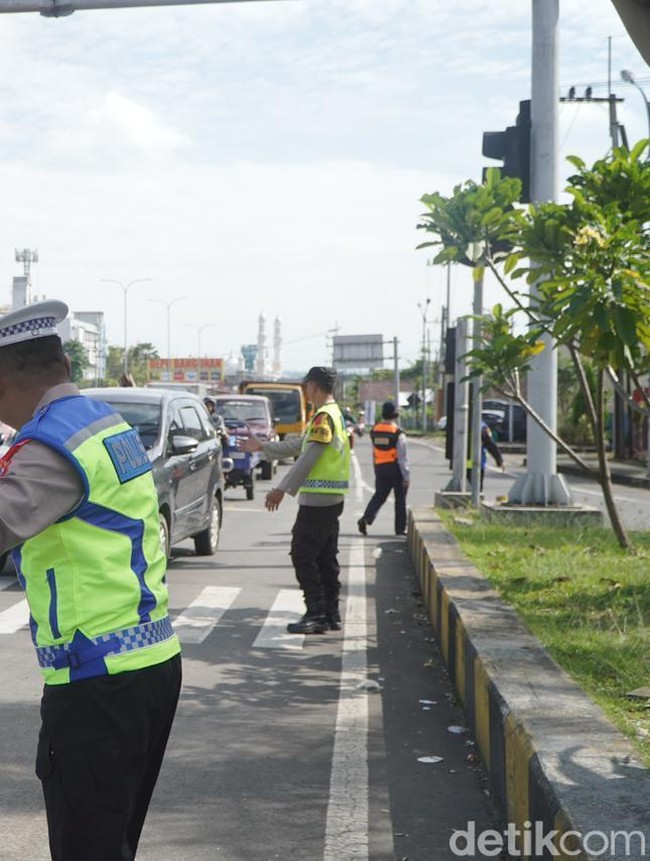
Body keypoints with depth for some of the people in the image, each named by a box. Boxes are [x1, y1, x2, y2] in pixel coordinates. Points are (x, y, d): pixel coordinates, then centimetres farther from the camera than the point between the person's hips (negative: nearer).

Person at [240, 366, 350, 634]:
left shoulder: (324, 416, -15)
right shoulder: (334, 414, 17)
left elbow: (308, 457, -21)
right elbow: (300, 445, 26)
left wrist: (282, 489, -19)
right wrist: (263, 447, 32)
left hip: (317, 499, -10)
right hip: (332, 499, 10)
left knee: (303, 554, -7)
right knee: (326, 557, 12)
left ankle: (317, 615, -9)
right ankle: (331, 614, 14)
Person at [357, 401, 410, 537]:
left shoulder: (374, 430, 3)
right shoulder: (398, 433, -14)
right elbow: (402, 456, -15)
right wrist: (406, 476, -11)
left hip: (380, 468, 4)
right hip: (395, 468, -4)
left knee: (379, 495, 7)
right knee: (400, 499, 9)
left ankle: (366, 518, -16)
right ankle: (400, 528, 15)